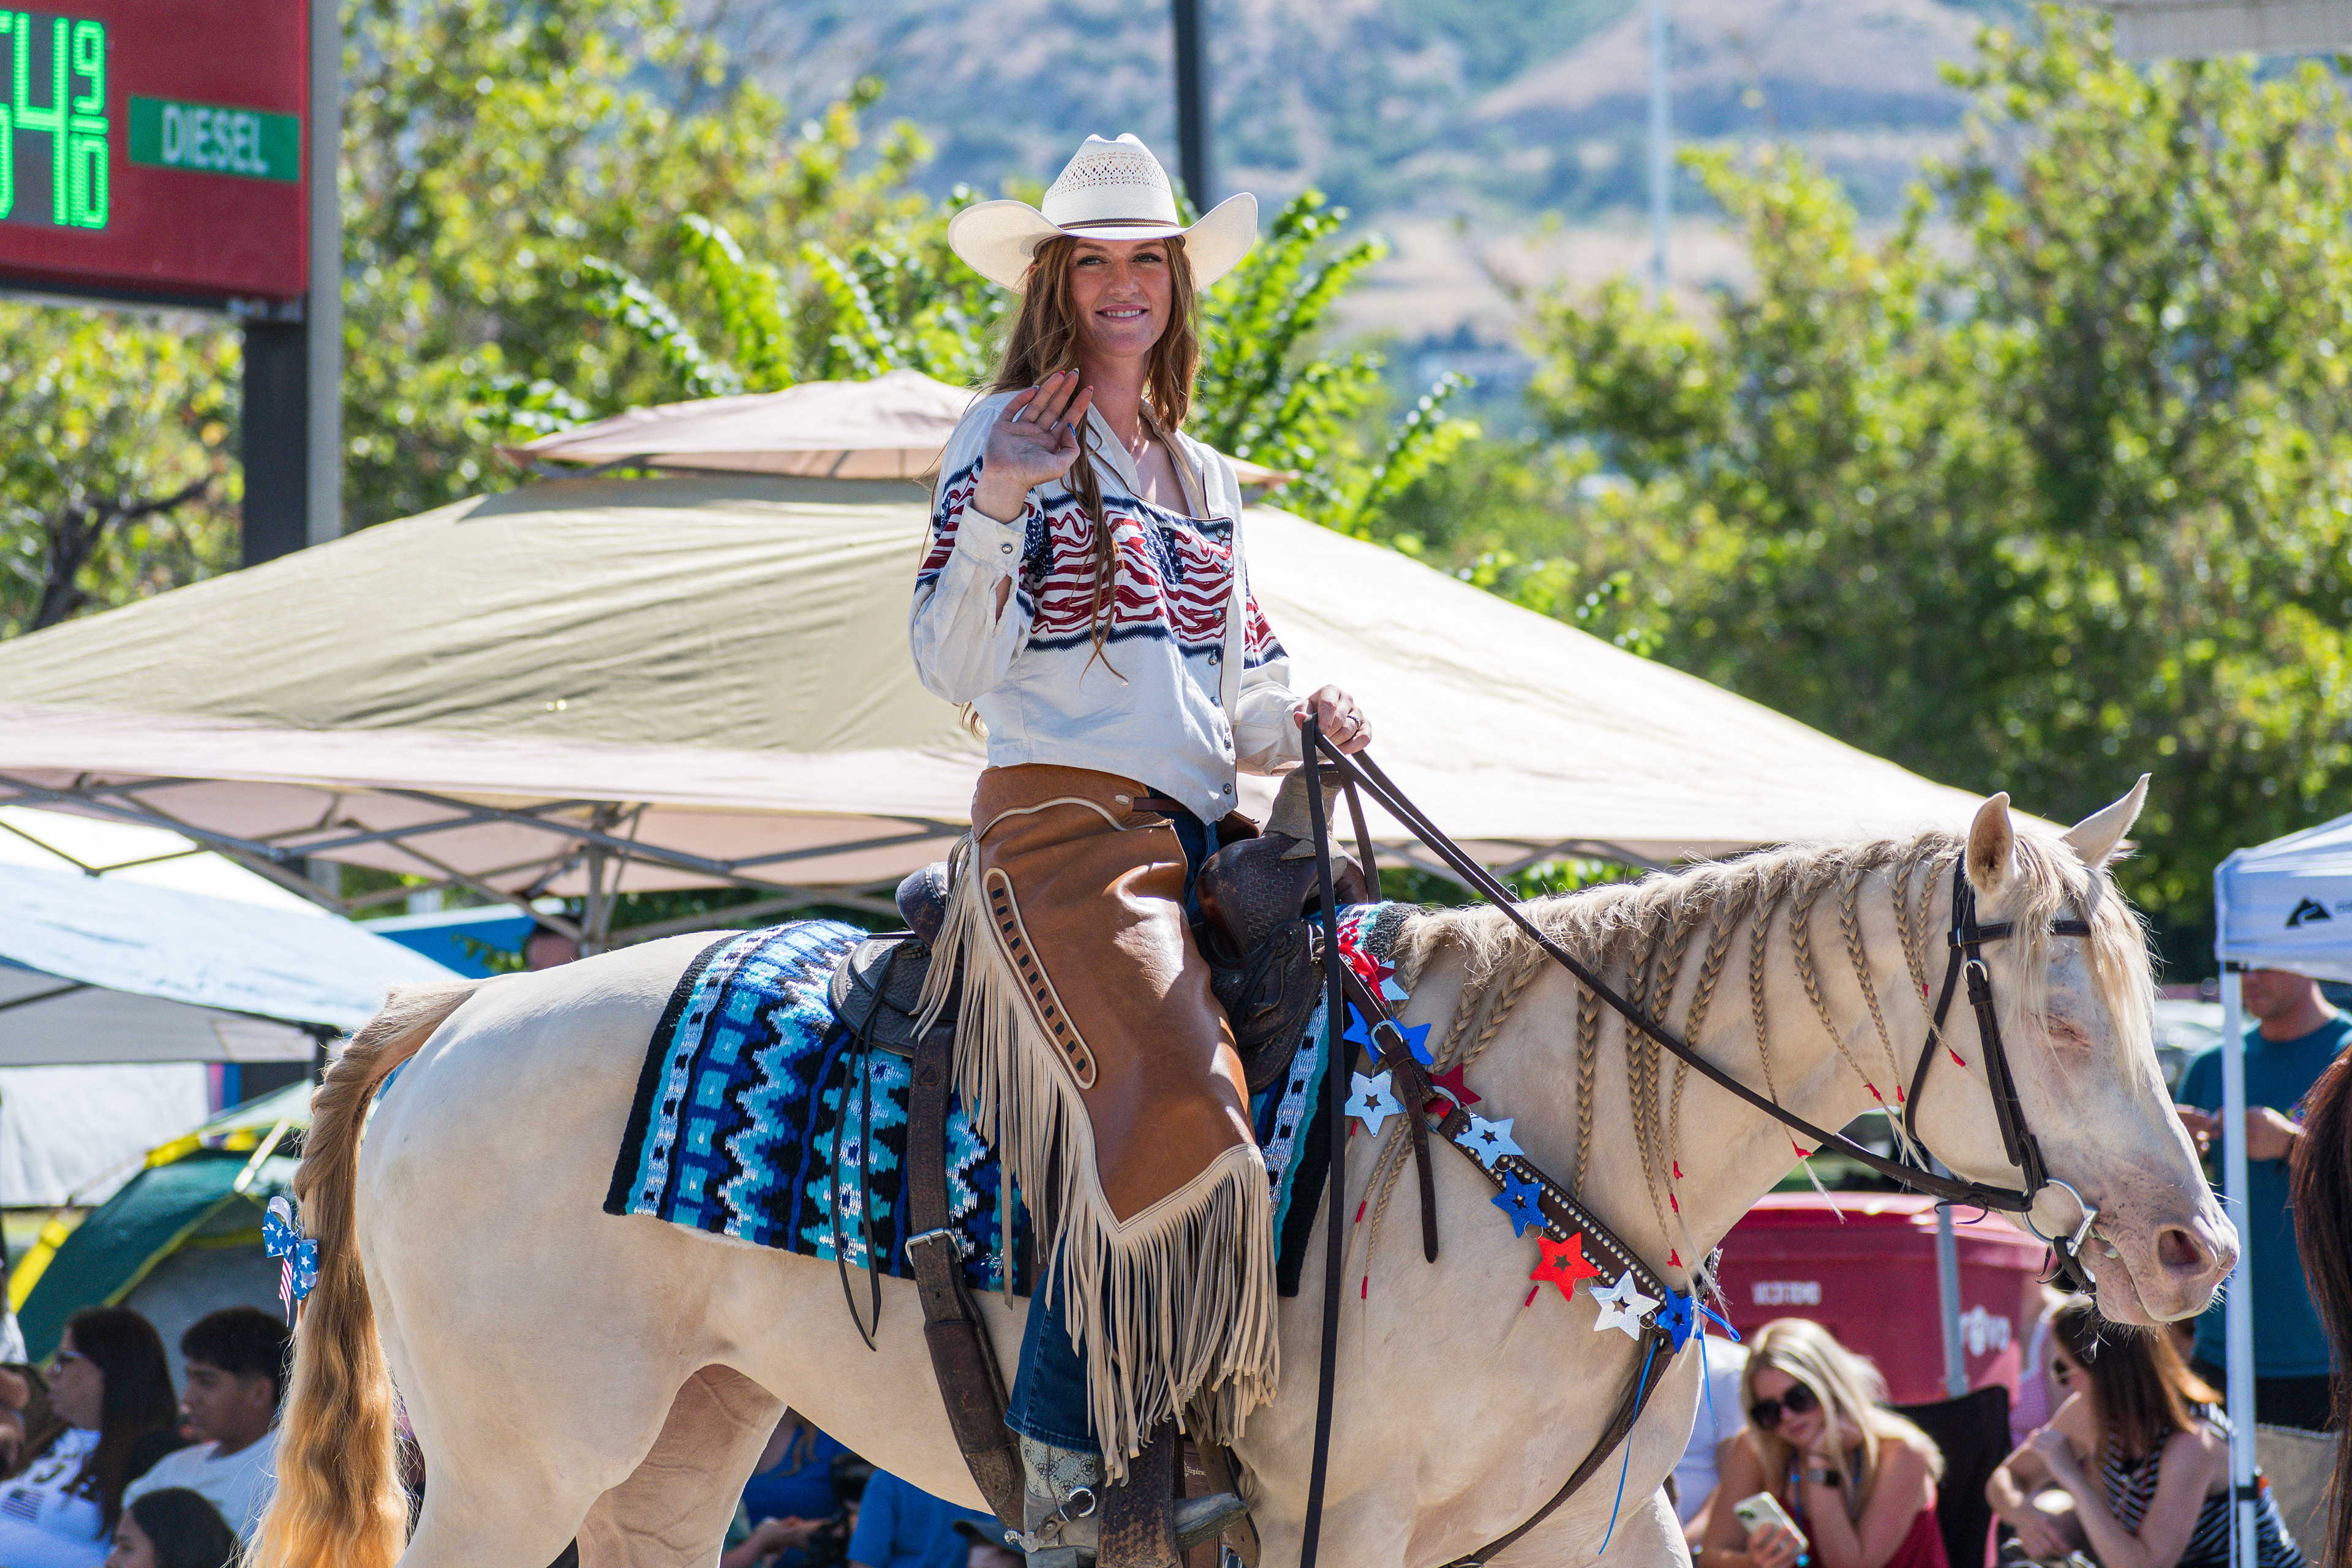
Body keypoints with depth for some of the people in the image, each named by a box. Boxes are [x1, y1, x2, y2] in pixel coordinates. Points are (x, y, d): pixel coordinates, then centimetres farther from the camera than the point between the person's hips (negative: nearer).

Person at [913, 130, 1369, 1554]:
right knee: (1168, 1105, -27)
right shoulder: (1008, 440, 4)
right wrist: (997, 511, -18)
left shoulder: (1205, 482, 23)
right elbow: (957, 667, -6)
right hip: (1064, 831, -8)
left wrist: (1308, 719, 5)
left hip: (1202, 838, 8)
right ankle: (1069, 1482, -24)